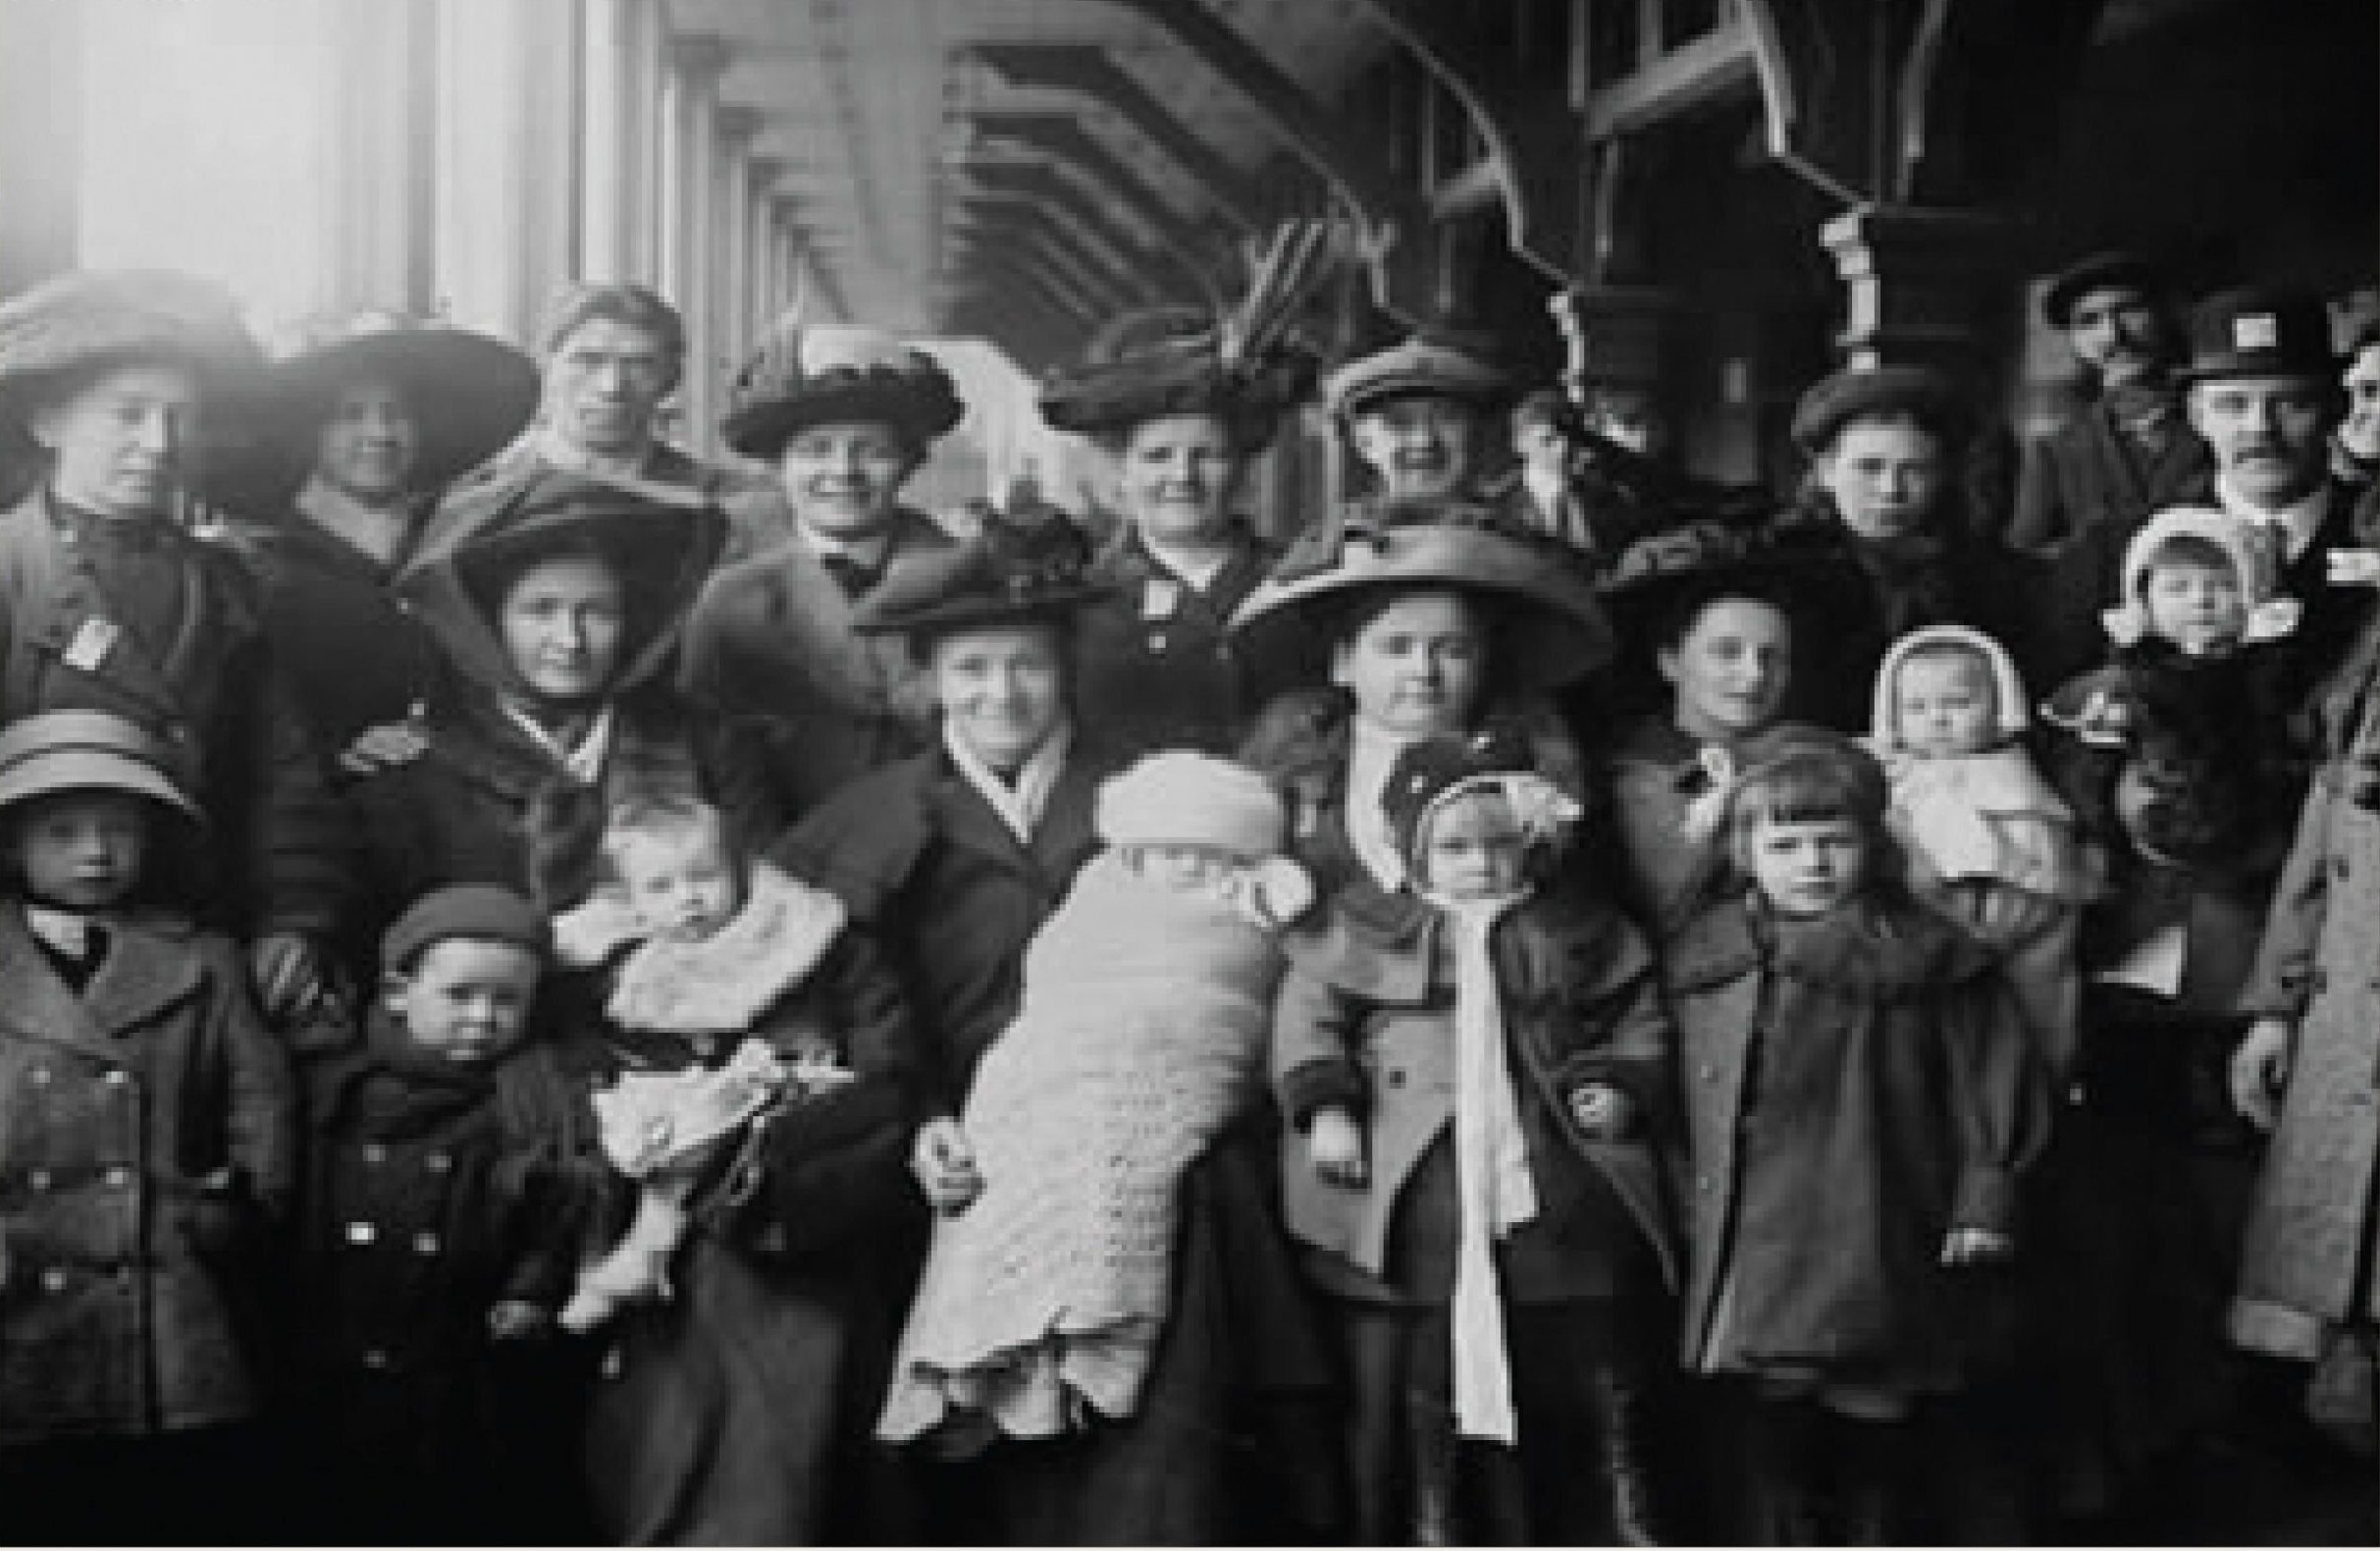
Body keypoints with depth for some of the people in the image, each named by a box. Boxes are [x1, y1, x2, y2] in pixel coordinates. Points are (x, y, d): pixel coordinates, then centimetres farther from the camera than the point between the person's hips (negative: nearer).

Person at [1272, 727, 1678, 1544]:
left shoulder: (1585, 936, 8)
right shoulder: (1368, 938, 4)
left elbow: (1641, 1024, 13)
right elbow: (1309, 1017, 6)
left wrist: (1620, 1085, -4)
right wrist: (1325, 1105, -6)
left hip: (1563, 1199, 1)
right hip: (1415, 1210, -1)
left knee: (1593, 1378, 9)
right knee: (1421, 1385, 5)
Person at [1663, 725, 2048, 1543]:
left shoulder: (1927, 955, -2)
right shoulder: (1702, 956, 6)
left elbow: (1993, 1078, 0)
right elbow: (1684, 1098, 12)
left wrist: (1985, 1194, -4)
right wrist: (1687, 1198, 10)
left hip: (1881, 1254, -2)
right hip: (1757, 1259, 2)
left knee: (1878, 1441, 8)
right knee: (1778, 1443, 6)